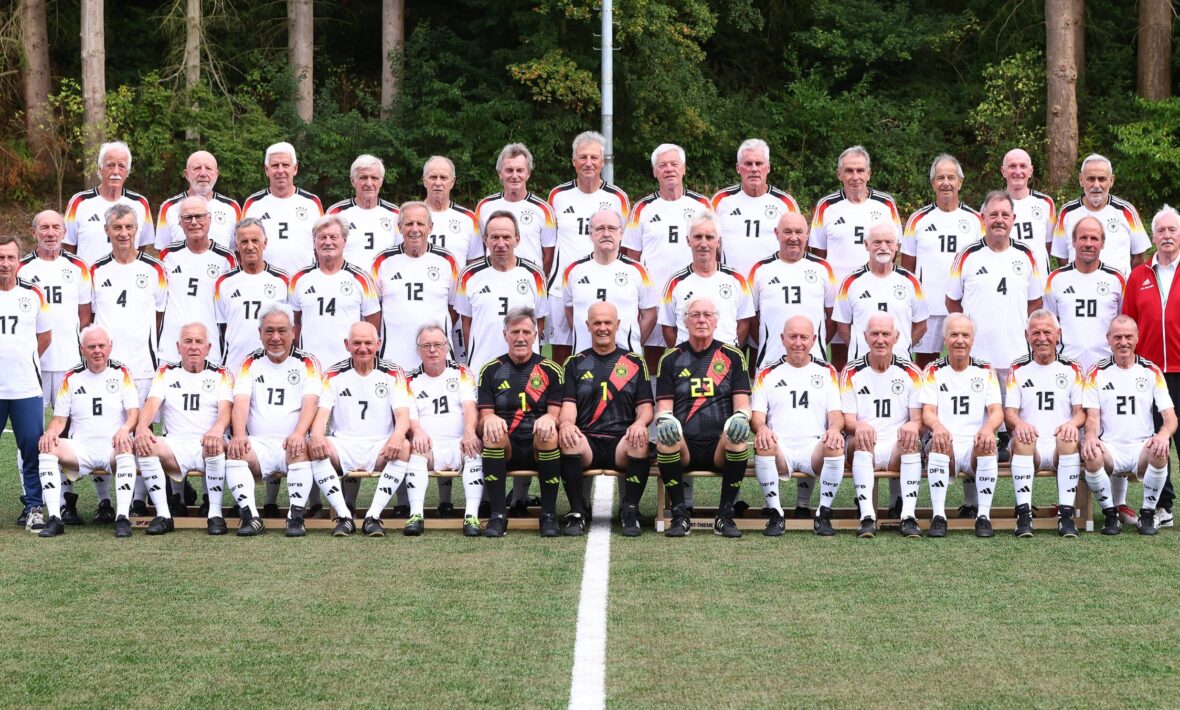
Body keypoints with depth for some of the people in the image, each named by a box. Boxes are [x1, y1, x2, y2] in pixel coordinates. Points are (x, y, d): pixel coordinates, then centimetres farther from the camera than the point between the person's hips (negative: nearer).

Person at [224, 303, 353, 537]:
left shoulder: (307, 363, 9)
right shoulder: (251, 363, 15)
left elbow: (310, 402, -7)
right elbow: (241, 401, 0)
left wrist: (299, 434, -27)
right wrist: (239, 436, -21)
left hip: (292, 444, -2)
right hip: (258, 444, 2)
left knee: (301, 450, -36)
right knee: (233, 452, -29)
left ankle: (296, 518, -33)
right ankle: (251, 518, -33)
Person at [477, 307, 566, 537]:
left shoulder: (550, 370, 11)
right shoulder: (491, 370, 12)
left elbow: (556, 415, 3)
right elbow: (484, 417, 5)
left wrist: (548, 419, -22)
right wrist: (489, 420, -21)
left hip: (539, 449, 0)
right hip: (504, 449, 0)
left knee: (548, 433, -34)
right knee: (493, 431, -33)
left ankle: (549, 515, -25)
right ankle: (497, 515, -30)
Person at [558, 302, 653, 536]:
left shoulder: (635, 363, 17)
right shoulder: (575, 363, 16)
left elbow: (645, 407, 9)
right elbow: (568, 405, 5)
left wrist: (639, 423, -16)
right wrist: (565, 423, -20)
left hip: (621, 442, 0)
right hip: (586, 441, 0)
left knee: (639, 440, -35)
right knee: (568, 440, -35)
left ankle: (630, 512, -22)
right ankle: (577, 512, -22)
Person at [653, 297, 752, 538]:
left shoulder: (733, 356, 12)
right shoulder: (671, 359, 13)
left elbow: (742, 405, 6)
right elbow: (663, 407, 6)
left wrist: (740, 418, -19)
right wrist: (665, 419, -20)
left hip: (720, 447, 0)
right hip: (683, 447, 0)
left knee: (738, 435, -33)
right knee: (665, 435, -33)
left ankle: (725, 516, -20)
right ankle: (680, 516, -20)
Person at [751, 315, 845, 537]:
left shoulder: (827, 371, 17)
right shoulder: (767, 374, 15)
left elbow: (835, 413, 9)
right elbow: (757, 414, 6)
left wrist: (835, 428, -16)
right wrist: (761, 428, -20)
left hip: (814, 448, 0)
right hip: (780, 448, 0)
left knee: (835, 444, -34)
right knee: (763, 444, -35)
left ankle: (824, 514, -22)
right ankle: (776, 515, -24)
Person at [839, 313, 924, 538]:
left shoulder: (911, 372, 10)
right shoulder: (851, 373, 8)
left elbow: (918, 419, 3)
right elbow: (847, 420, 1)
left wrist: (913, 425, -23)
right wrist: (858, 426, -25)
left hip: (899, 449, 1)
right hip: (863, 449, -1)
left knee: (912, 440, -32)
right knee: (861, 439, -34)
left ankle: (909, 516, -38)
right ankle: (867, 517, -42)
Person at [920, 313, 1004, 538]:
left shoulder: (986, 372, 12)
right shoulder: (933, 372, 10)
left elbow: (997, 411, 0)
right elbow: (927, 412, -2)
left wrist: (988, 428, -26)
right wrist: (937, 426, -28)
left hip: (976, 450, 1)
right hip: (945, 450, -1)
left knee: (988, 443, -33)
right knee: (939, 441, -34)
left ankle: (983, 516, -27)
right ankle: (938, 516, -33)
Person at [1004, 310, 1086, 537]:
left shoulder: (1073, 369, 14)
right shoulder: (1018, 370, 14)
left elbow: (1081, 411, 6)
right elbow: (1009, 411, 5)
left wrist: (1072, 423, -19)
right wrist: (1018, 423, -20)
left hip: (1061, 447, 0)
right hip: (1028, 448, 0)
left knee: (1069, 437, -34)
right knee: (1022, 438, -34)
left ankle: (1066, 514, -33)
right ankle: (1024, 514, -35)